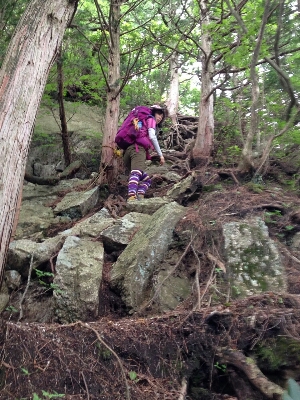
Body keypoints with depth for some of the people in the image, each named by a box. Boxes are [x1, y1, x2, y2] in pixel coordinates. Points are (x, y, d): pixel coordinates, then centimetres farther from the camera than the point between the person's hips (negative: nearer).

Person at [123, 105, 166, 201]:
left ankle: (140, 196, -14)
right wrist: (160, 155, 0)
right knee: (136, 172, -31)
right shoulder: (150, 119, 16)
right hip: (138, 149, -8)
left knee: (146, 179, 11)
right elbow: (152, 137, -1)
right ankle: (132, 197, -52)